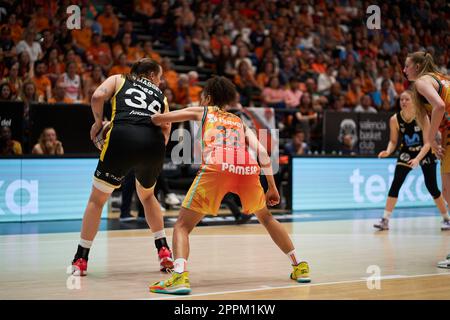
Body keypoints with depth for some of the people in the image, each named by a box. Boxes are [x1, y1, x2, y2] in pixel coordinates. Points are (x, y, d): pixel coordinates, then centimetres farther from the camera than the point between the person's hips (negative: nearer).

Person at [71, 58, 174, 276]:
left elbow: (97, 97, 4)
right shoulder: (160, 96, 29)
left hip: (122, 137, -3)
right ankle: (164, 251, 25)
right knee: (147, 195, 31)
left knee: (97, 199, 14)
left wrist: (98, 122, 17)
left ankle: (80, 260, 13)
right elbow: (165, 131, 18)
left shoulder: (119, 79, 24)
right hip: (154, 144, 3)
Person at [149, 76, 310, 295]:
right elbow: (262, 152, 20)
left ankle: (179, 276, -22)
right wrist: (272, 188, 25)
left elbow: (156, 119, 25)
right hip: (248, 169, 4)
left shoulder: (201, 112, 28)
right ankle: (299, 267, 29)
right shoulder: (239, 121, 34)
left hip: (216, 168, -4)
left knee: (182, 226, 4)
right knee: (266, 218, 30)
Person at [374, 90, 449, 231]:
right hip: (406, 152, 2)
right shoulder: (395, 119, -15)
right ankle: (385, 220, -13)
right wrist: (388, 151, -25)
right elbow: (393, 141, -4)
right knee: (396, 183, -14)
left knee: (432, 187, -5)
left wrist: (417, 159, -38)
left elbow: (427, 143, -24)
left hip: (425, 153, -2)